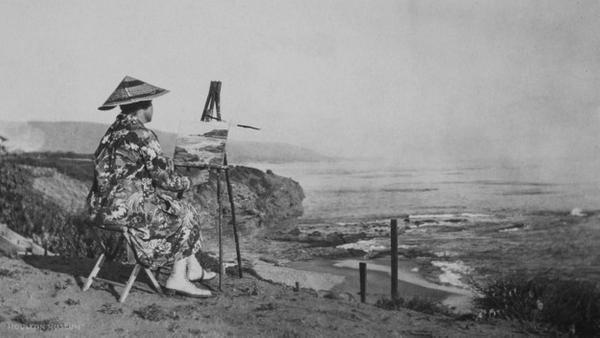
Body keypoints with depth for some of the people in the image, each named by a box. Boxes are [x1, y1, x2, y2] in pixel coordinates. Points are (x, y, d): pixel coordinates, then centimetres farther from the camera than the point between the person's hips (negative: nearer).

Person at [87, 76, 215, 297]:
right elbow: (165, 178, -12)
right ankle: (177, 279, 15)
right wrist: (192, 181, 7)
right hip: (125, 210, -9)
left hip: (104, 208, 9)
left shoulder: (113, 132, 13)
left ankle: (193, 269, 26)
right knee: (186, 215, 9)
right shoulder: (141, 135, -16)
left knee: (176, 208, 21)